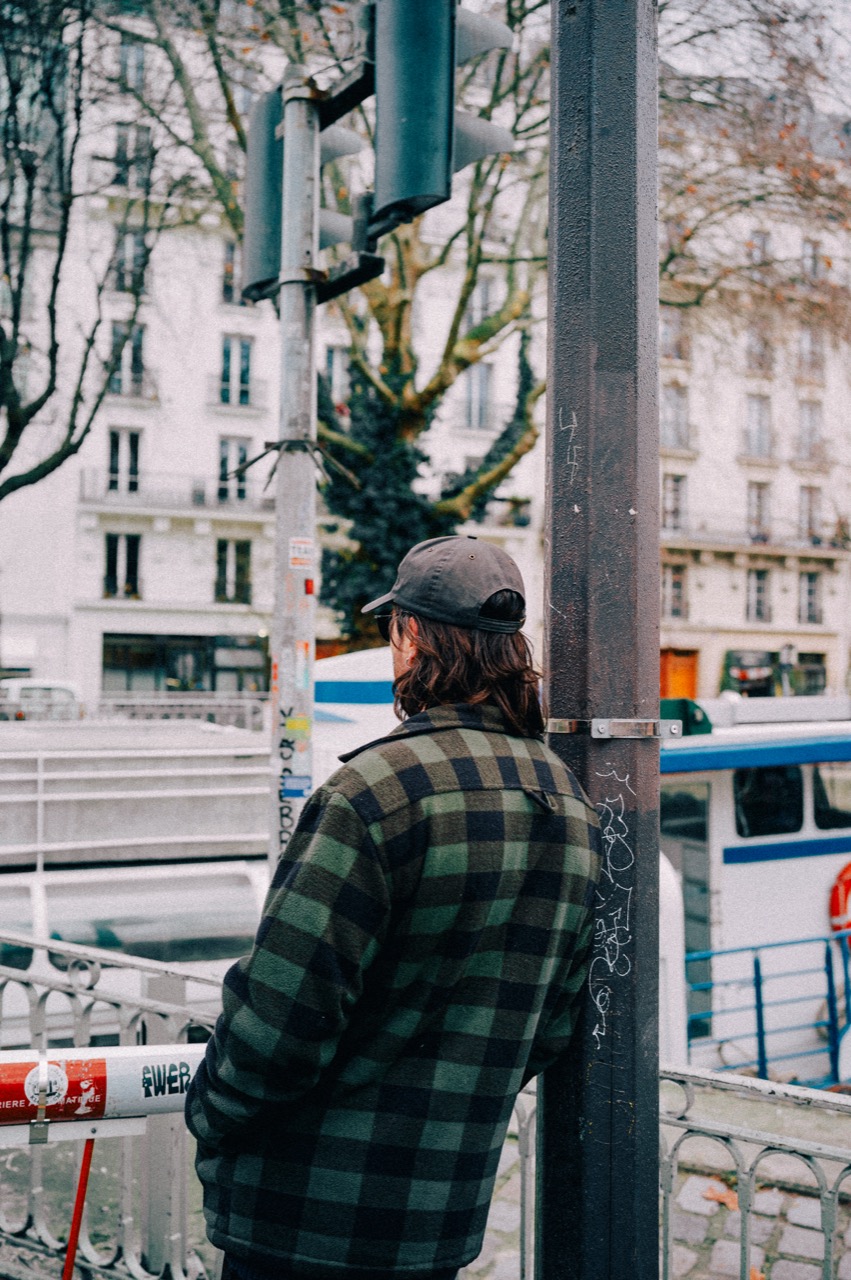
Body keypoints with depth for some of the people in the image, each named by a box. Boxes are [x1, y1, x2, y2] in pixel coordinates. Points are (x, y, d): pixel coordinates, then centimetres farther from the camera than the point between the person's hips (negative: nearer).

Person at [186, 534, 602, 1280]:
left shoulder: (376, 791, -21)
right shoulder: (571, 806, 4)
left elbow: (282, 1009, -21)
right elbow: (551, 1022, 11)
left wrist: (210, 1119, -3)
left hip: (307, 1216, -7)